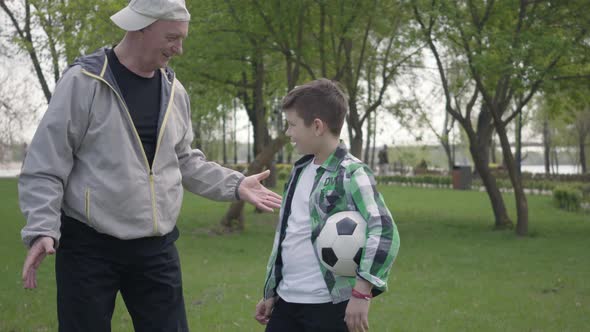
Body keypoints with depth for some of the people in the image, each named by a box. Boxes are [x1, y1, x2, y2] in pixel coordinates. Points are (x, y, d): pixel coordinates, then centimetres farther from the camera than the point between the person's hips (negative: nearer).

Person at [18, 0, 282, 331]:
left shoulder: (174, 91, 8)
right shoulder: (84, 82, -10)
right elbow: (45, 166, -10)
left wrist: (235, 184, 6)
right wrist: (43, 230, -22)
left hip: (157, 248, 5)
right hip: (90, 247, -5)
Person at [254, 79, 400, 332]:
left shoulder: (351, 174, -13)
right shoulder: (300, 170, 12)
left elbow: (385, 233, -23)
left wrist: (362, 291, -29)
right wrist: (270, 292, 19)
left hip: (329, 305, -8)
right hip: (287, 300, 8)